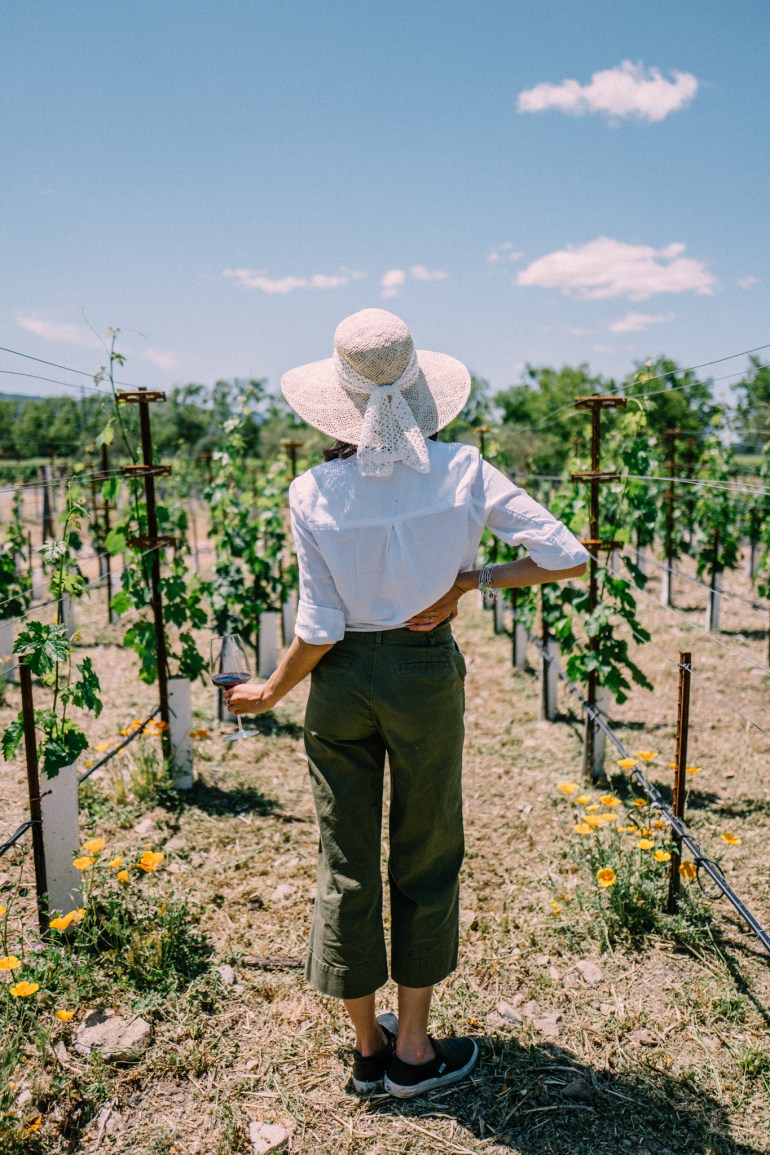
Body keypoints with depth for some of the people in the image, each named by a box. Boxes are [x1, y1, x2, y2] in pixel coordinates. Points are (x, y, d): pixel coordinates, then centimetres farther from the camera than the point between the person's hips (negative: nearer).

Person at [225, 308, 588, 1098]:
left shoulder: (313, 492, -12)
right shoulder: (463, 472, -11)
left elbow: (319, 629, -12)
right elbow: (568, 558, -13)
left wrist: (270, 693, 4)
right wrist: (469, 581, -8)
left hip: (342, 681, 1)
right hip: (427, 676, 0)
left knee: (346, 862, 15)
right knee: (425, 858, 17)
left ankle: (367, 1047, 33)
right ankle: (412, 1052, 31)